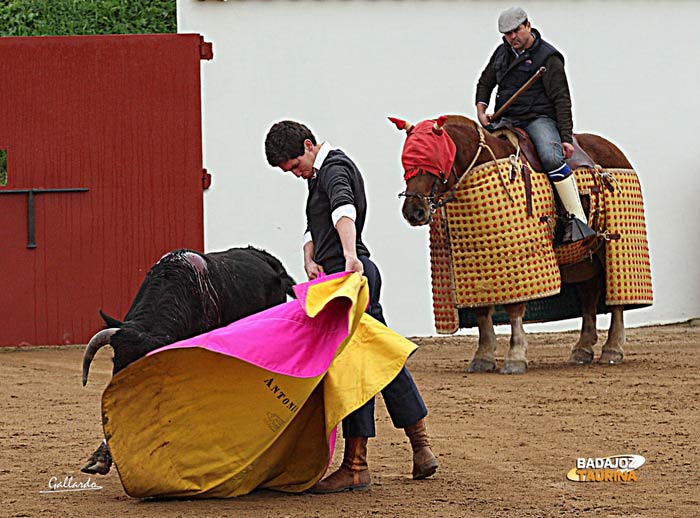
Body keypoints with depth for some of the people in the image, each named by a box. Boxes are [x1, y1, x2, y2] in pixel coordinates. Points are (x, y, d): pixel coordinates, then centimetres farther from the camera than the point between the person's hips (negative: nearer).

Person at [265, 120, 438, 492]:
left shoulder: (334, 168, -12)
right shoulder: (319, 175, 21)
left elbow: (343, 210, -32)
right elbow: (313, 227, 22)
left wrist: (349, 255, -49)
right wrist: (310, 261, 1)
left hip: (352, 273, -11)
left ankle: (355, 465, -10)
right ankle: (421, 447, 20)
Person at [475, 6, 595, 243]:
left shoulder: (547, 57, -5)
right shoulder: (502, 53, 15)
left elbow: (561, 100, -8)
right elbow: (485, 83, 29)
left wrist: (566, 138, -16)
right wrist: (481, 109, 8)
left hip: (538, 119, -7)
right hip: (505, 120, 7)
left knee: (551, 158, -33)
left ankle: (578, 219, -33)